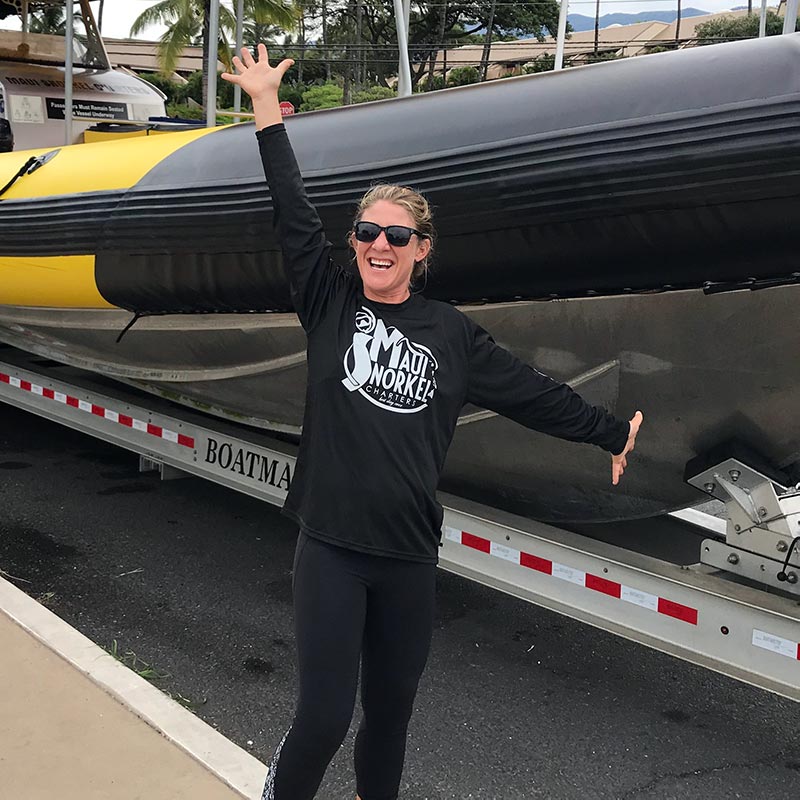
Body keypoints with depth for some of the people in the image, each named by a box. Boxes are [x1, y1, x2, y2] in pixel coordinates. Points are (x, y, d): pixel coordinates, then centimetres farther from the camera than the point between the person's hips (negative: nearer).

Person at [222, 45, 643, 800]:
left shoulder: (451, 333, 5)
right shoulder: (329, 303, 1)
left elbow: (530, 391, 13)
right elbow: (294, 216, -4)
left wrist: (612, 433, 21)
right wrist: (266, 110, -7)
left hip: (409, 557, 2)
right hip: (330, 548, -2)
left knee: (389, 715, 14)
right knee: (324, 715, -5)